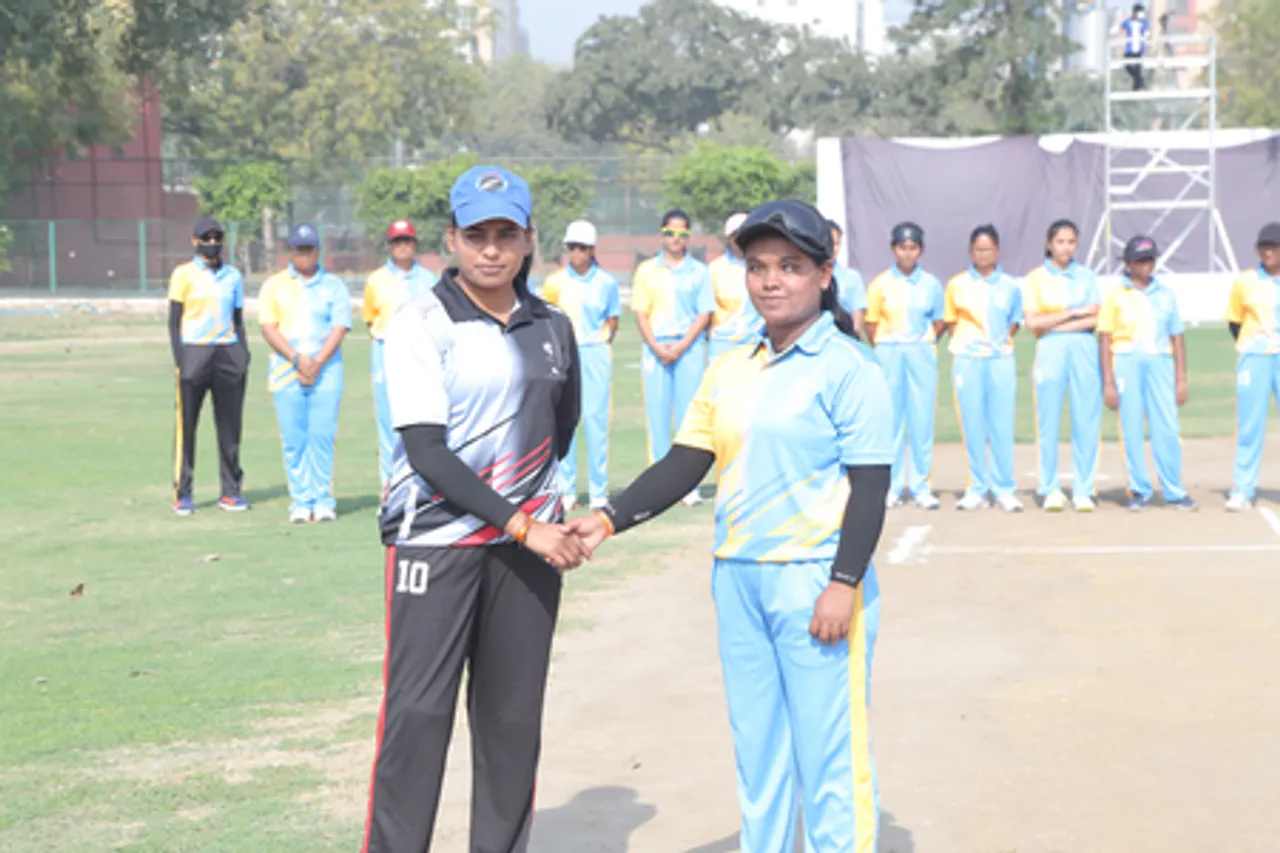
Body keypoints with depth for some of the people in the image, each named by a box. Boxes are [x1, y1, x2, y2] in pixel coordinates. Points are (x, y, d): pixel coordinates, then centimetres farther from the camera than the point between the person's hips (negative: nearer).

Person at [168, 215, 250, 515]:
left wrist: (244, 355, 7)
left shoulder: (233, 275, 13)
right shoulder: (184, 274, 1)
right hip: (194, 351, -4)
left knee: (230, 425, 4)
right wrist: (179, 361, -10)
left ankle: (230, 491, 11)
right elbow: (174, 320, -1)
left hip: (228, 352, 4)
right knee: (186, 425, -4)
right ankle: (182, 494, 1)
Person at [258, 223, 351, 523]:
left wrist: (317, 363, -11)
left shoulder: (334, 286, 10)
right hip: (287, 372, 0)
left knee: (322, 436, -6)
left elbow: (339, 328, 1)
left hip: (326, 371, 0)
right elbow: (268, 328, 2)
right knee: (293, 439, -3)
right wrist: (298, 359, -11)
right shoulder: (273, 285, 11)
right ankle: (300, 501, 1)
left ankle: (323, 500, -2)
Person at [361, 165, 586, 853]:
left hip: (529, 544, 5)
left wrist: (546, 501, 13)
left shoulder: (553, 328, 8)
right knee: (417, 716, -8)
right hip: (436, 540, -5)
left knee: (515, 719, 8)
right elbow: (427, 453, -15)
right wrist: (522, 525, -19)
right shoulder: (421, 325, -8)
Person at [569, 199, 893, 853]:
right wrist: (610, 520, -1)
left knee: (828, 750, -3)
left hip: (815, 579, -7)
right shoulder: (731, 370, 11)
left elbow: (870, 485, -11)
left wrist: (844, 583, -18)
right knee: (756, 747, 14)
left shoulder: (848, 368, -8)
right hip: (737, 579, 7)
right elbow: (685, 465, 11)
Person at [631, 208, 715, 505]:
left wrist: (681, 347, -10)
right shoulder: (647, 270, 11)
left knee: (689, 416, -5)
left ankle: (690, 487, -3)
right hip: (655, 347, 1)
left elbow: (704, 314, 2)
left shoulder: (699, 271, 7)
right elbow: (640, 313, 6)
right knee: (657, 416, -1)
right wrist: (657, 347, -8)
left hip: (690, 347, -1)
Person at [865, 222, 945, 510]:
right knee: (890, 420, 1)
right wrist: (883, 348, -4)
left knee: (922, 420, 0)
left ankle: (921, 486, 6)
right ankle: (891, 487, 6)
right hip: (889, 355, -1)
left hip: (922, 354, 1)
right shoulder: (880, 284, 2)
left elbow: (939, 321, 11)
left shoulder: (931, 284, 5)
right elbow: (871, 324, 4)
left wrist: (927, 342, -2)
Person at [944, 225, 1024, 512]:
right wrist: (965, 343, 0)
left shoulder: (1010, 286, 6)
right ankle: (978, 488, 9)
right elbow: (950, 321, 10)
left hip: (1001, 361, 0)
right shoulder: (957, 285, 4)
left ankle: (1004, 489, 5)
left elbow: (1014, 322, 14)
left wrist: (1000, 343, 3)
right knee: (972, 426, 1)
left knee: (1002, 426, -1)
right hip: (967, 360, 0)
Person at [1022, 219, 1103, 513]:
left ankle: (1083, 491, 4)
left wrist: (1055, 323, -7)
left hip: (1084, 349, 2)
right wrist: (1075, 313, -5)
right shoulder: (1036, 278, 5)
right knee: (1048, 421, -2)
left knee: (1087, 421, -2)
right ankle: (1050, 489, 7)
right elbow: (1032, 322, -5)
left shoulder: (1086, 276, 11)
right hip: (1050, 351, -1)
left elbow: (1095, 319, 1)